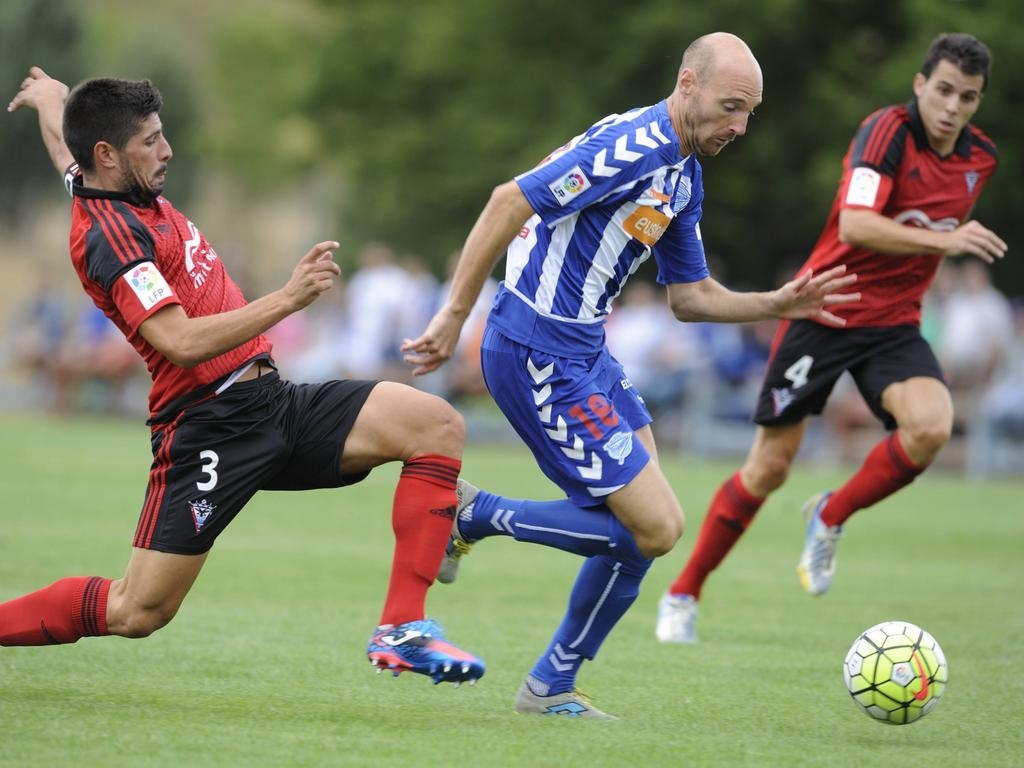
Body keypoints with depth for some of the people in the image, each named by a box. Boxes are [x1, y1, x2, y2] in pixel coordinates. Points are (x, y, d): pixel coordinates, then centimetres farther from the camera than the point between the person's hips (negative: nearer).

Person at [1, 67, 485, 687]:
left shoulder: (121, 192, 12)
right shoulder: (109, 235, -17)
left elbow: (64, 146, 37)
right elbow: (182, 343, -27)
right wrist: (287, 299, -26)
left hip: (271, 403, 9)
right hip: (211, 424, -9)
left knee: (438, 425, -7)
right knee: (137, 612, -8)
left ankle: (403, 628, -12)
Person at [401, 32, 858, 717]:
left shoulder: (685, 174, 13)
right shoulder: (632, 148, -19)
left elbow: (691, 296, 19)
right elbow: (510, 202, -23)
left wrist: (777, 305, 3)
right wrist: (454, 317, -21)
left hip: (586, 351, 10)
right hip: (539, 357, -10)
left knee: (644, 525, 8)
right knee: (655, 526, -10)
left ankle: (553, 685, 18)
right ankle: (473, 517, 1)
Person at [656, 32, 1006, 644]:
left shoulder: (980, 158, 2)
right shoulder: (889, 131, -19)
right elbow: (854, 226, -34)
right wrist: (944, 240, -41)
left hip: (894, 325, 5)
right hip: (826, 313, -4)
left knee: (931, 425, -26)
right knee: (770, 468, -1)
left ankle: (831, 518, 0)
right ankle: (683, 595, 18)